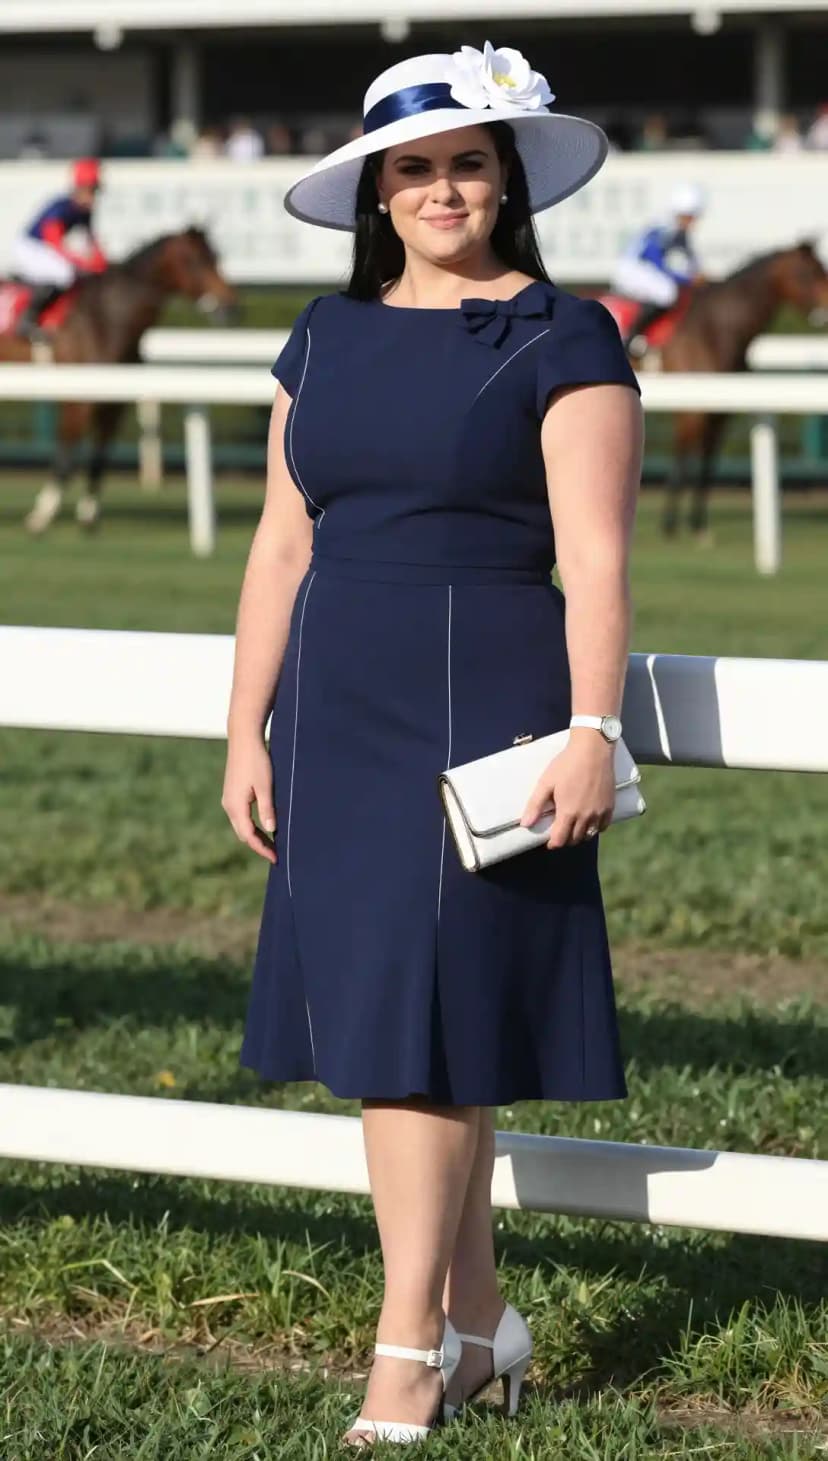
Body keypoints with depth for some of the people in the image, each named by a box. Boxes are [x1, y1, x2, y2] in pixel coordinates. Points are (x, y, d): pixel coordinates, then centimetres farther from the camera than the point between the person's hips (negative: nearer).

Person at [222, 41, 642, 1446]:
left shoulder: (561, 339, -3)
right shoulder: (328, 336, 13)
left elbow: (594, 559, -8)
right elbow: (282, 546, 14)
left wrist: (591, 728, -17)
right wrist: (247, 733, 11)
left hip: (483, 716, -6)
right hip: (339, 721, 6)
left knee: (420, 1021, -9)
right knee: (371, 1021, 6)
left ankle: (407, 1353, -4)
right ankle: (475, 1320, 17)